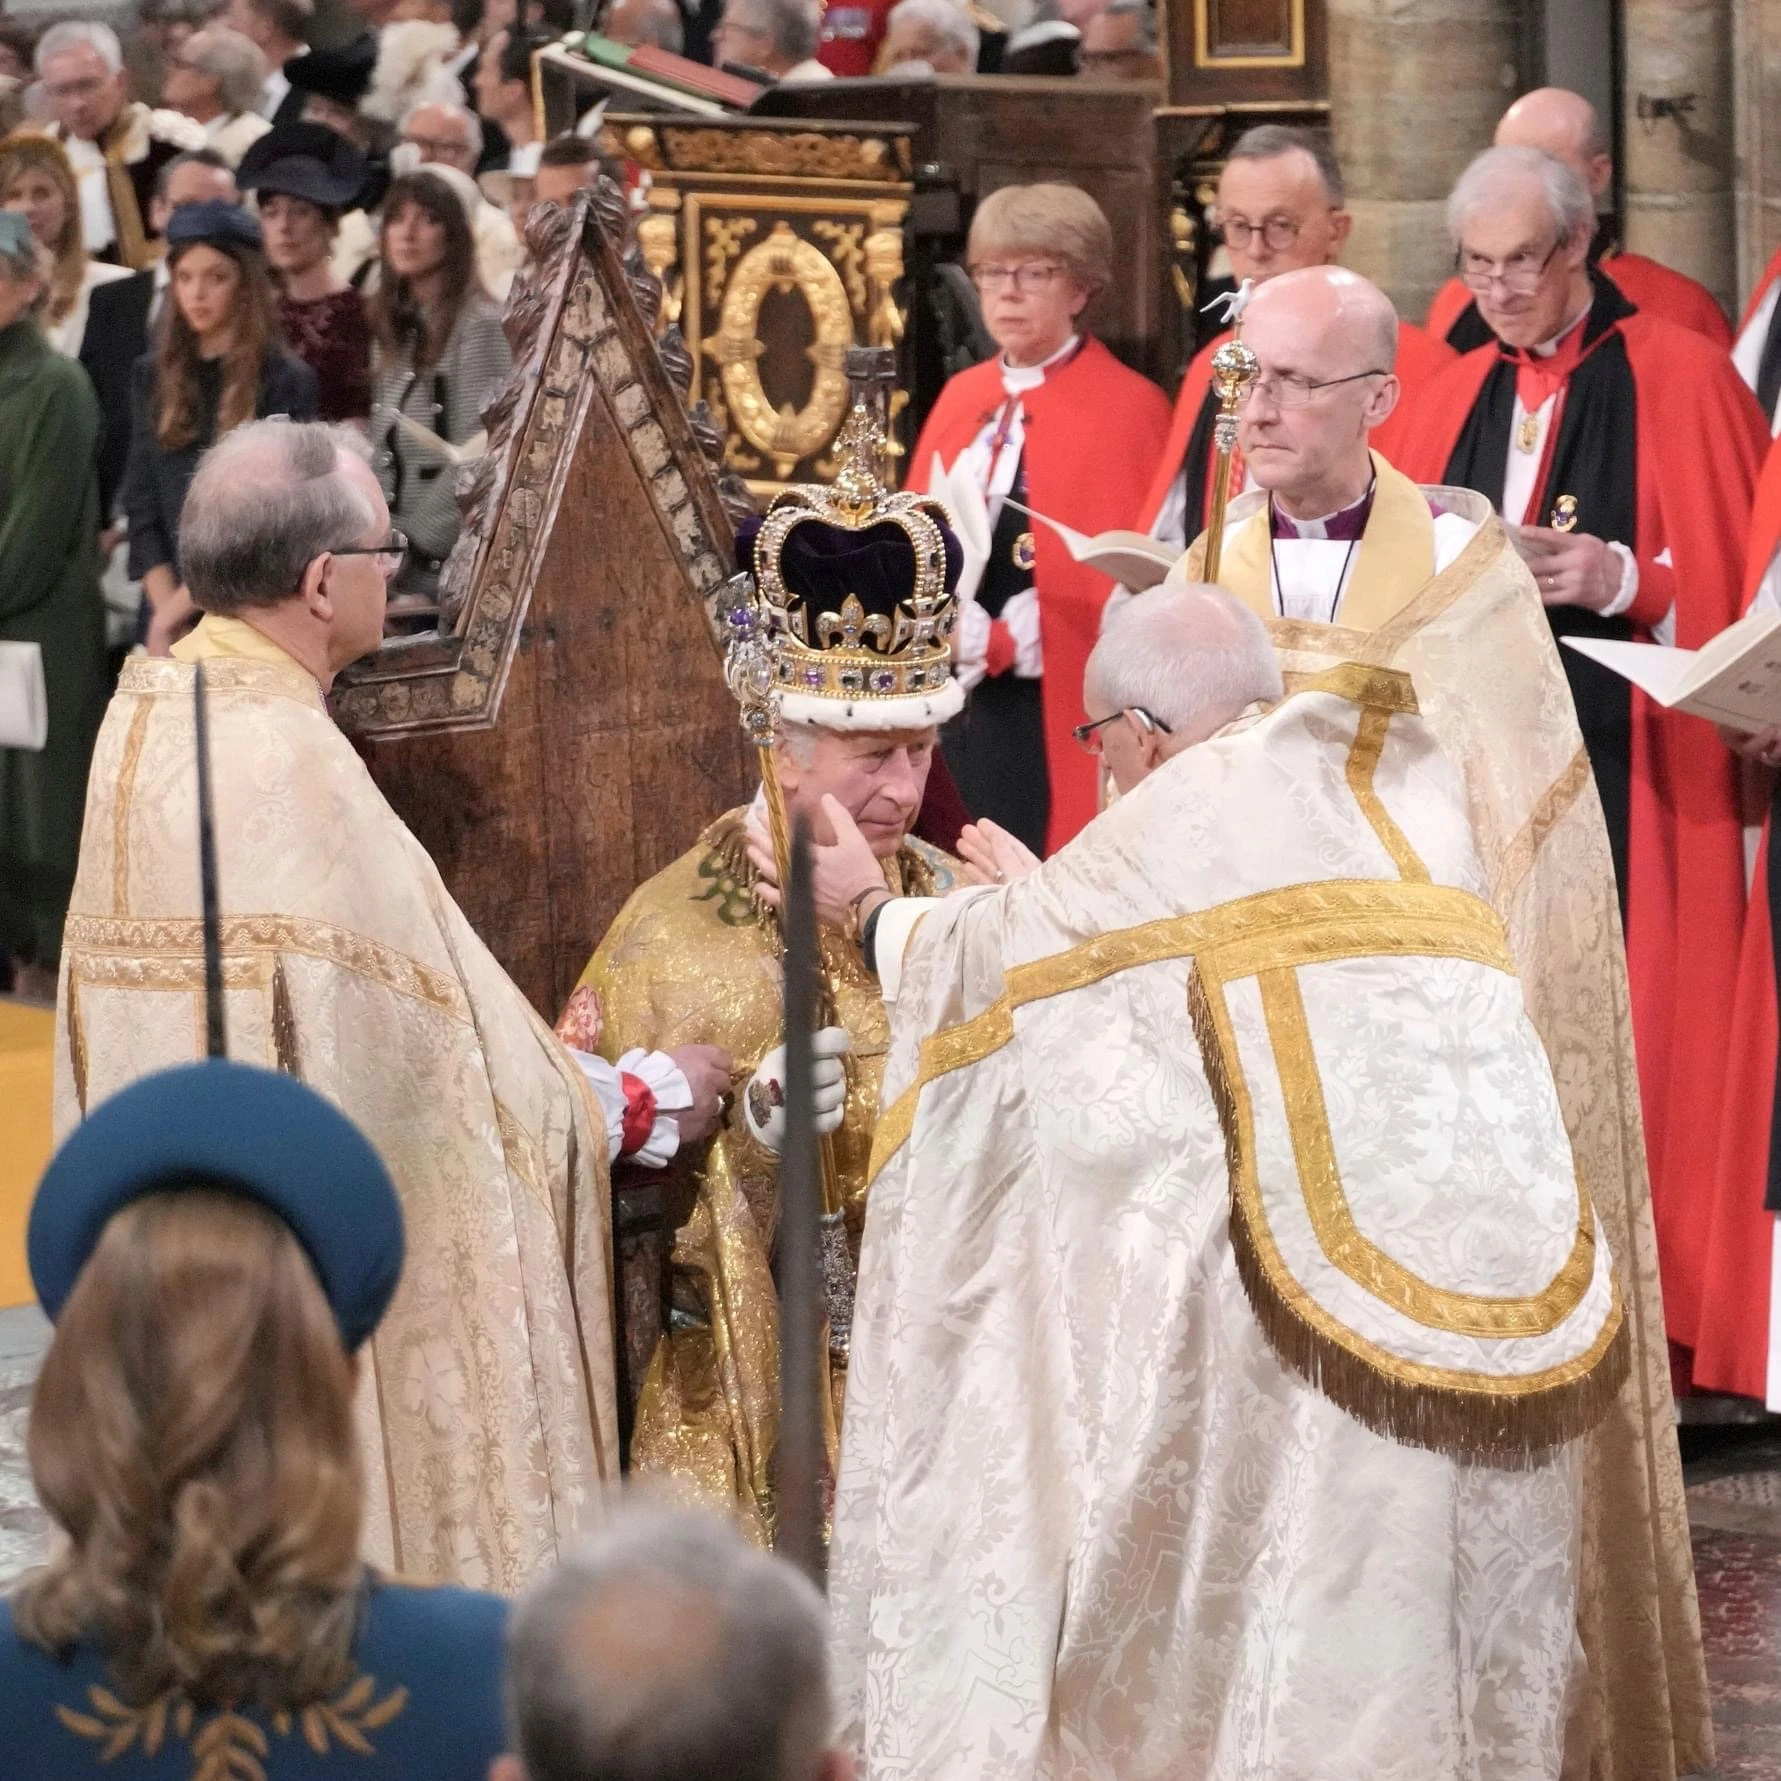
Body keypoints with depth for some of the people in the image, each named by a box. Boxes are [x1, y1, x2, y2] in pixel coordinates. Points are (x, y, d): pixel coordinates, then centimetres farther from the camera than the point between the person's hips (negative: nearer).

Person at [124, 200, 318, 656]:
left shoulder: (286, 382, -1)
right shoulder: (152, 377, 13)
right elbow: (141, 507, 9)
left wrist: (182, 605, -11)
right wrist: (165, 610, -5)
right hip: (165, 619, 4)